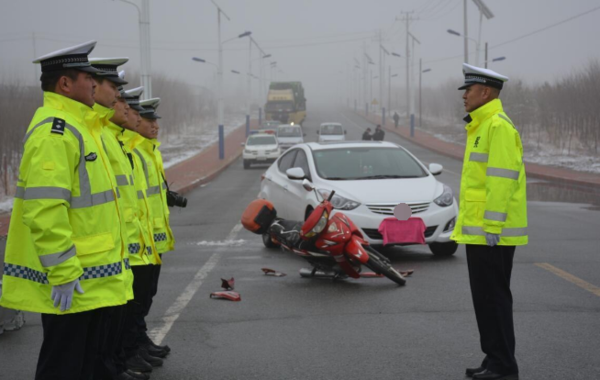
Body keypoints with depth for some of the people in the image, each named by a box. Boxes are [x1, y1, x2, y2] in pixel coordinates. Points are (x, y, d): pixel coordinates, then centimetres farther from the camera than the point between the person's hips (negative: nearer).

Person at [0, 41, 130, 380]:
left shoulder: (77, 125, 16)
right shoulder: (55, 131, -18)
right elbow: (44, 209, -25)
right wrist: (63, 273, -25)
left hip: (89, 280, 10)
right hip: (68, 285, -10)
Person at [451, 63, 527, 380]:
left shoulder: (499, 126, -15)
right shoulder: (481, 126, 17)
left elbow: (502, 178, -21)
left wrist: (493, 226, -23)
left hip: (492, 232, -10)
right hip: (478, 231, 10)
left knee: (493, 297, -5)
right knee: (485, 297, 14)